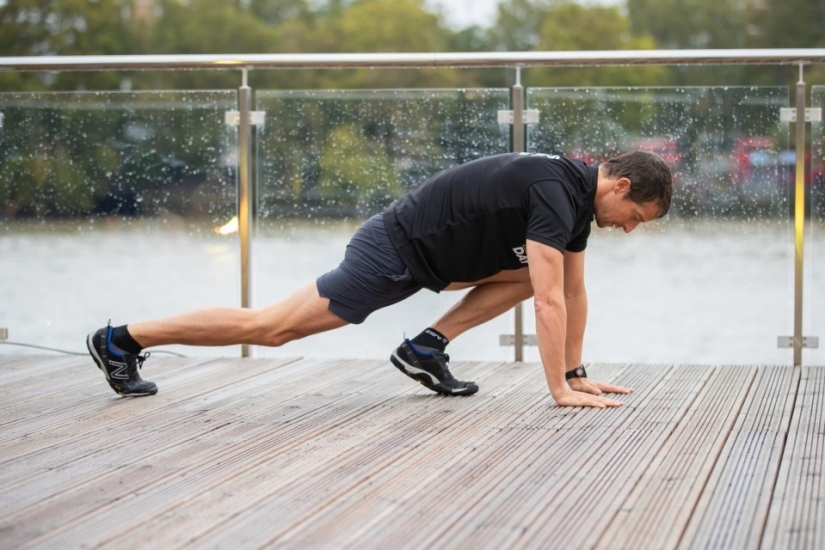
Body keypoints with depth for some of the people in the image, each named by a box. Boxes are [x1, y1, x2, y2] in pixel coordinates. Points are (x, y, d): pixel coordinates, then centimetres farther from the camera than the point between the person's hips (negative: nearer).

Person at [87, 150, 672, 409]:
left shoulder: (577, 192, 6)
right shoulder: (556, 194, -24)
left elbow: (573, 290, 15)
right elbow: (549, 302, -29)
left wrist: (577, 371, 14)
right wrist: (560, 391, -27)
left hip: (422, 248, 9)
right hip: (394, 254, -9)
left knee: (532, 272, 10)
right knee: (270, 327, -5)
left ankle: (426, 349, 7)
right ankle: (123, 339, 3)